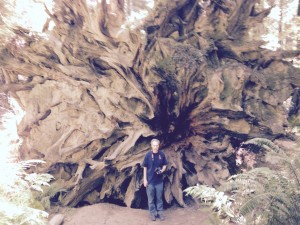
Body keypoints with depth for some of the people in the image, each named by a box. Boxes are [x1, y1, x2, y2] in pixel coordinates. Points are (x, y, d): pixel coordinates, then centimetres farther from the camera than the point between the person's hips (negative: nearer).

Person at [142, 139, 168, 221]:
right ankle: (153, 213, 21)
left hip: (159, 180, 1)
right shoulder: (148, 155, -9)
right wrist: (145, 179, -4)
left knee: (159, 197, 11)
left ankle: (160, 212, 24)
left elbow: (165, 165, 7)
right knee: (151, 198, 8)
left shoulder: (162, 154, -5)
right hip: (150, 180, -1)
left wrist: (162, 170, -14)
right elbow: (145, 168, -2)